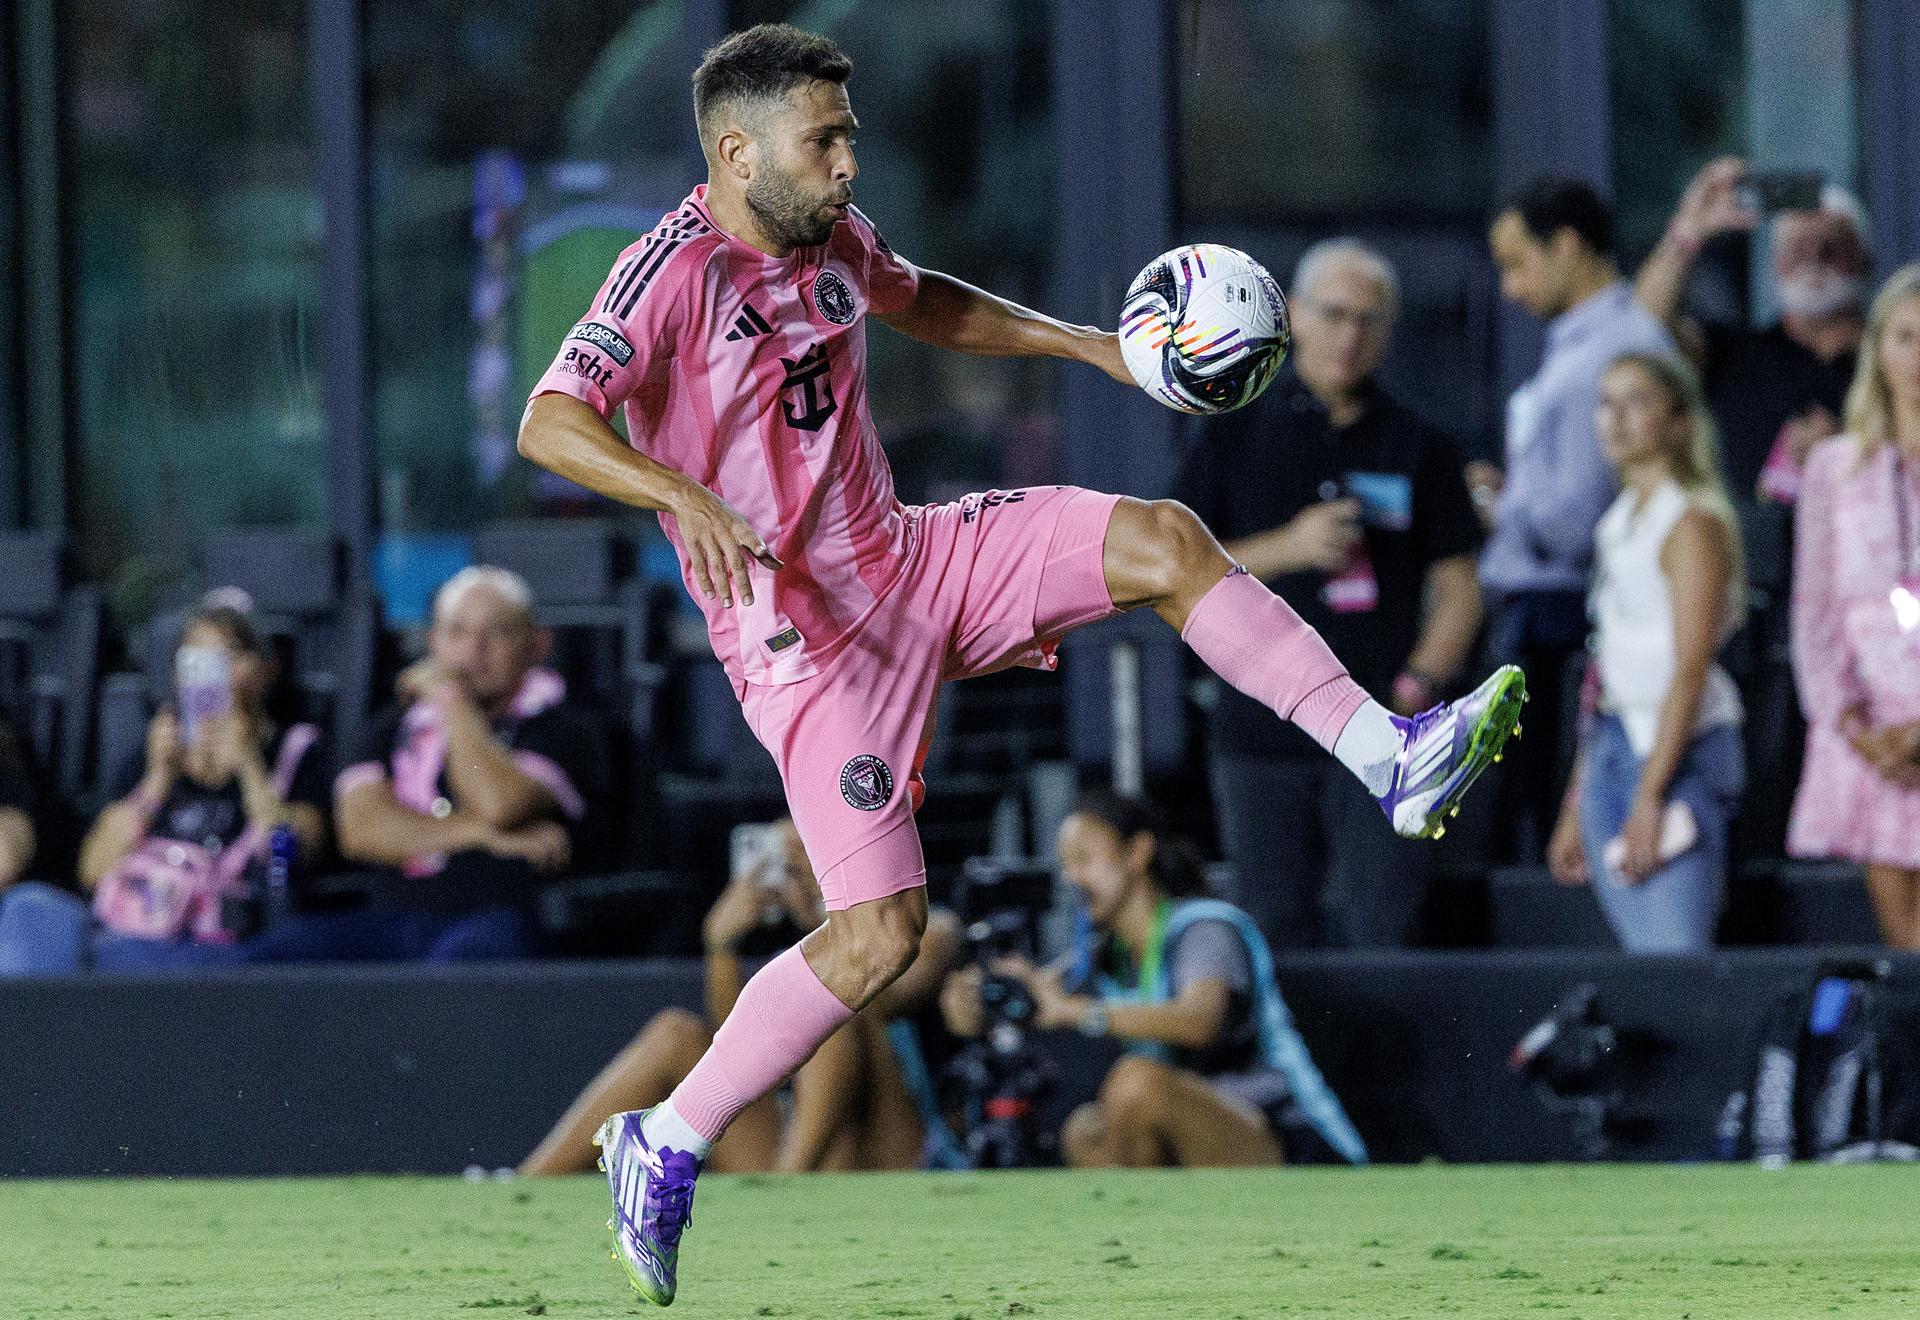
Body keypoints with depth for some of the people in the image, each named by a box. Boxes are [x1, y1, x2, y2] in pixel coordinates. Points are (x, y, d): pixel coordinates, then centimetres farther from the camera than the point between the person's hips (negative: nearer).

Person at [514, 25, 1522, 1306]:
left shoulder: (831, 235, 4)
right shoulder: (676, 272, -19)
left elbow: (920, 302, 27)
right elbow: (551, 422, -31)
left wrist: (1090, 345, 19)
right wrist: (684, 496, -47)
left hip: (908, 561, 7)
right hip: (804, 635, -7)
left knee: (1162, 539, -7)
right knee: (881, 929, -12)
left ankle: (1391, 761, -4)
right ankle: (662, 1146, 2)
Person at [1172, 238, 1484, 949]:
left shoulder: (1418, 448, 9)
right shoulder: (1233, 436, 8)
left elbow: (1458, 589, 9)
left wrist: (1421, 681, -8)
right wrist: (1289, 548, -10)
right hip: (1260, 737, 1)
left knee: (1378, 937, -9)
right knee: (1277, 941, 3)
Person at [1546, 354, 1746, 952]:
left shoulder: (1693, 521, -7)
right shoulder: (1621, 523, 18)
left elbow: (1691, 668, -14)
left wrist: (1650, 794, -20)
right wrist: (1576, 806, 18)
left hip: (1679, 749, -8)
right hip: (1612, 750, 8)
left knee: (1673, 960, -16)